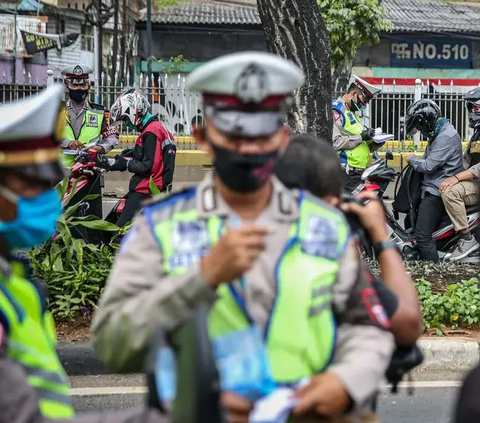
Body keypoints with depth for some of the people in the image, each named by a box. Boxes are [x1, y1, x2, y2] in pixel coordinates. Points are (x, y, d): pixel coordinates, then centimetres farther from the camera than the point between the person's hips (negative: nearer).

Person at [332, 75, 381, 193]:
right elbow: (334, 142, -23)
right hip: (346, 174, -11)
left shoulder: (351, 113, 23)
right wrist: (360, 137, -19)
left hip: (359, 172, 11)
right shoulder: (336, 111, -10)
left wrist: (372, 143, 10)